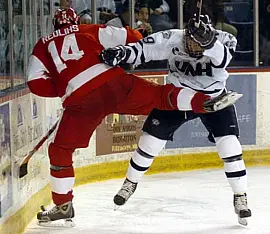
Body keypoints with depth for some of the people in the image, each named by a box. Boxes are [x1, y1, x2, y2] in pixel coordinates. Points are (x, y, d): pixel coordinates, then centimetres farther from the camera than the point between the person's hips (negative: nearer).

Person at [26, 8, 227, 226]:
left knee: (60, 151, 13)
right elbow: (127, 37, 12)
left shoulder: (43, 46, 21)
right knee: (160, 96, 10)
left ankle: (63, 206, 16)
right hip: (115, 83, 1)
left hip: (82, 101, -1)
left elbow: (37, 83, 9)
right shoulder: (91, 31, 22)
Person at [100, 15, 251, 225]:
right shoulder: (171, 39, -25)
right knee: (151, 139, 1)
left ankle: (240, 197, 0)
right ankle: (131, 183, 25)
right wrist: (121, 53, -45)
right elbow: (144, 48, -27)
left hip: (214, 97, -1)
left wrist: (208, 42, -59)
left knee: (229, 145, -15)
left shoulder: (224, 40, -26)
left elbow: (223, 59, -44)